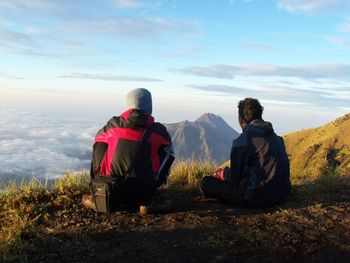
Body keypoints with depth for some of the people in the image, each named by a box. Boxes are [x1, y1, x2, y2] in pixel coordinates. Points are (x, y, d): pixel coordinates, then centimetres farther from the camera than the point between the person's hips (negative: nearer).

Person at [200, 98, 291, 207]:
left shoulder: (242, 141, -15)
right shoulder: (276, 138, 8)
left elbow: (234, 178, -10)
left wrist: (223, 173, 13)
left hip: (258, 198, -8)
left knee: (206, 182, -2)